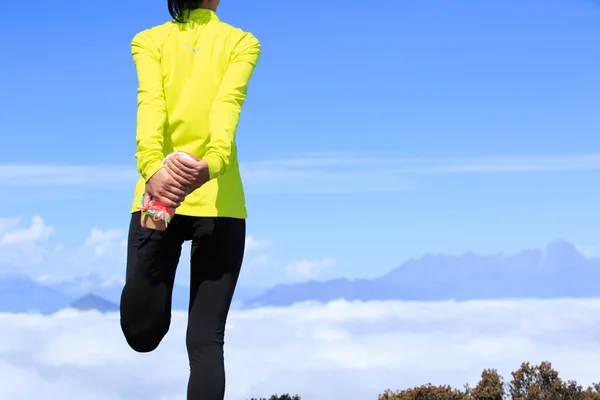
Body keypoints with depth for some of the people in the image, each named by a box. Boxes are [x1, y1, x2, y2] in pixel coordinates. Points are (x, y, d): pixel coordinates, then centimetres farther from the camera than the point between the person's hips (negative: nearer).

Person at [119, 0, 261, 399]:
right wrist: (210, 166, -27)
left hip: (158, 191, 1)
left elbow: (151, 104, -9)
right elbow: (228, 104, -11)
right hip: (219, 201, 0)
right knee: (206, 340, 1)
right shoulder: (243, 42, 8)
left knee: (142, 332, 12)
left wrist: (152, 168, -24)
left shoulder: (148, 40, 10)